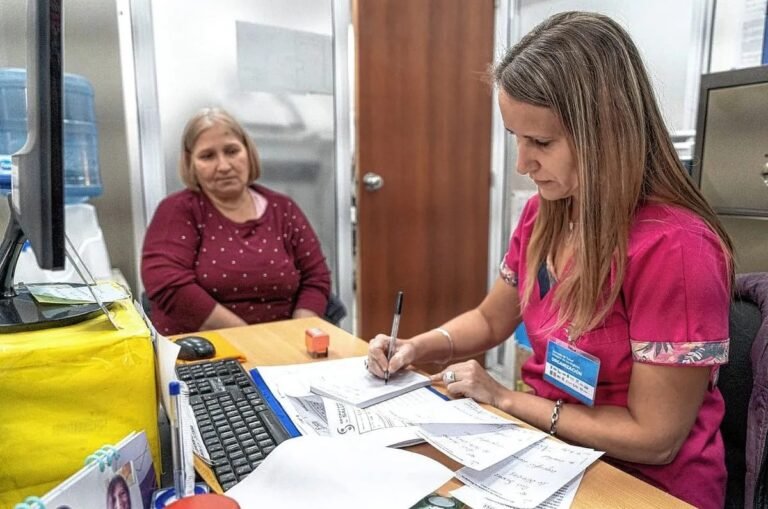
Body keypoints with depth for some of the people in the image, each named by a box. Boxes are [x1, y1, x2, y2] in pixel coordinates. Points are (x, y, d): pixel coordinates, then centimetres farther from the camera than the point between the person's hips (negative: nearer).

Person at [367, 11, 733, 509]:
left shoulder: (673, 248, -27)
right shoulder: (543, 215, -5)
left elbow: (654, 439, -21)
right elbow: (490, 320, 8)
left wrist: (505, 397, -15)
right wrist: (415, 348, -8)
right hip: (552, 448, 6)